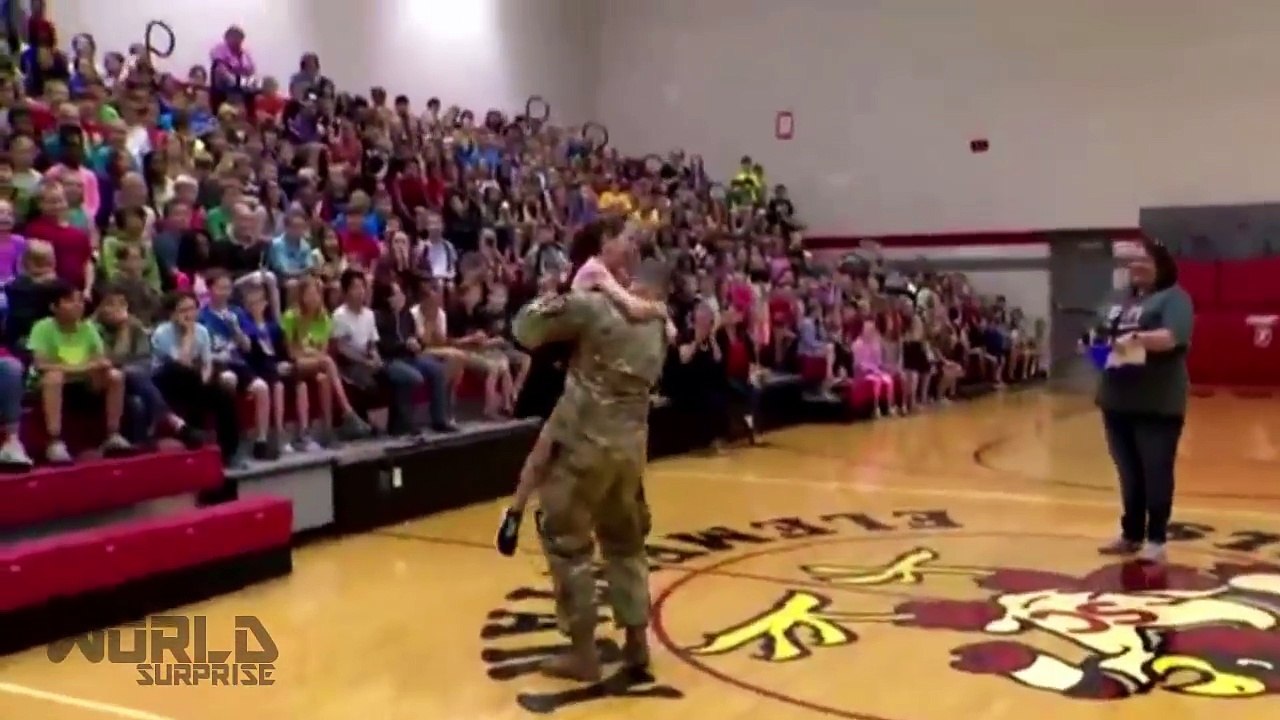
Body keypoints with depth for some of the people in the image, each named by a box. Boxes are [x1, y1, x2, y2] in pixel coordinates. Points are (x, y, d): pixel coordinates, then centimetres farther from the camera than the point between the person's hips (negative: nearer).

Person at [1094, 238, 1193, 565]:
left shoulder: (1173, 297, -6)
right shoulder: (1121, 300, 16)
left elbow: (1172, 337, -23)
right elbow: (1104, 335, 27)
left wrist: (1136, 338, -38)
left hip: (1157, 404, -7)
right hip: (1118, 401, 7)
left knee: (1156, 473, -1)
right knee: (1129, 474, 14)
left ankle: (1156, 540, 6)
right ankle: (1131, 535, 24)